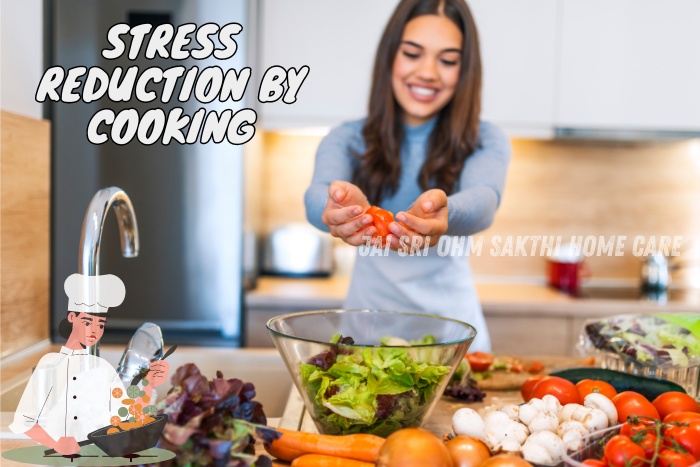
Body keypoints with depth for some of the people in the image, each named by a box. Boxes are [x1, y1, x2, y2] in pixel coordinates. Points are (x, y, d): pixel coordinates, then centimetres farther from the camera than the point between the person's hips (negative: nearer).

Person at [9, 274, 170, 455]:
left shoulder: (103, 368, 6)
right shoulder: (49, 363, 1)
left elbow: (130, 418, 2)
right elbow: (24, 420, 2)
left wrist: (149, 384, -11)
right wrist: (55, 444, -11)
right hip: (54, 458, -1)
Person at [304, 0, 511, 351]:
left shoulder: (485, 142, -1)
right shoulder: (347, 139, 1)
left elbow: (484, 199, -20)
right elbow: (317, 195, -18)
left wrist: (444, 213, -42)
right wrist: (340, 207, -41)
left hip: (452, 322, 0)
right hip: (368, 316, 0)